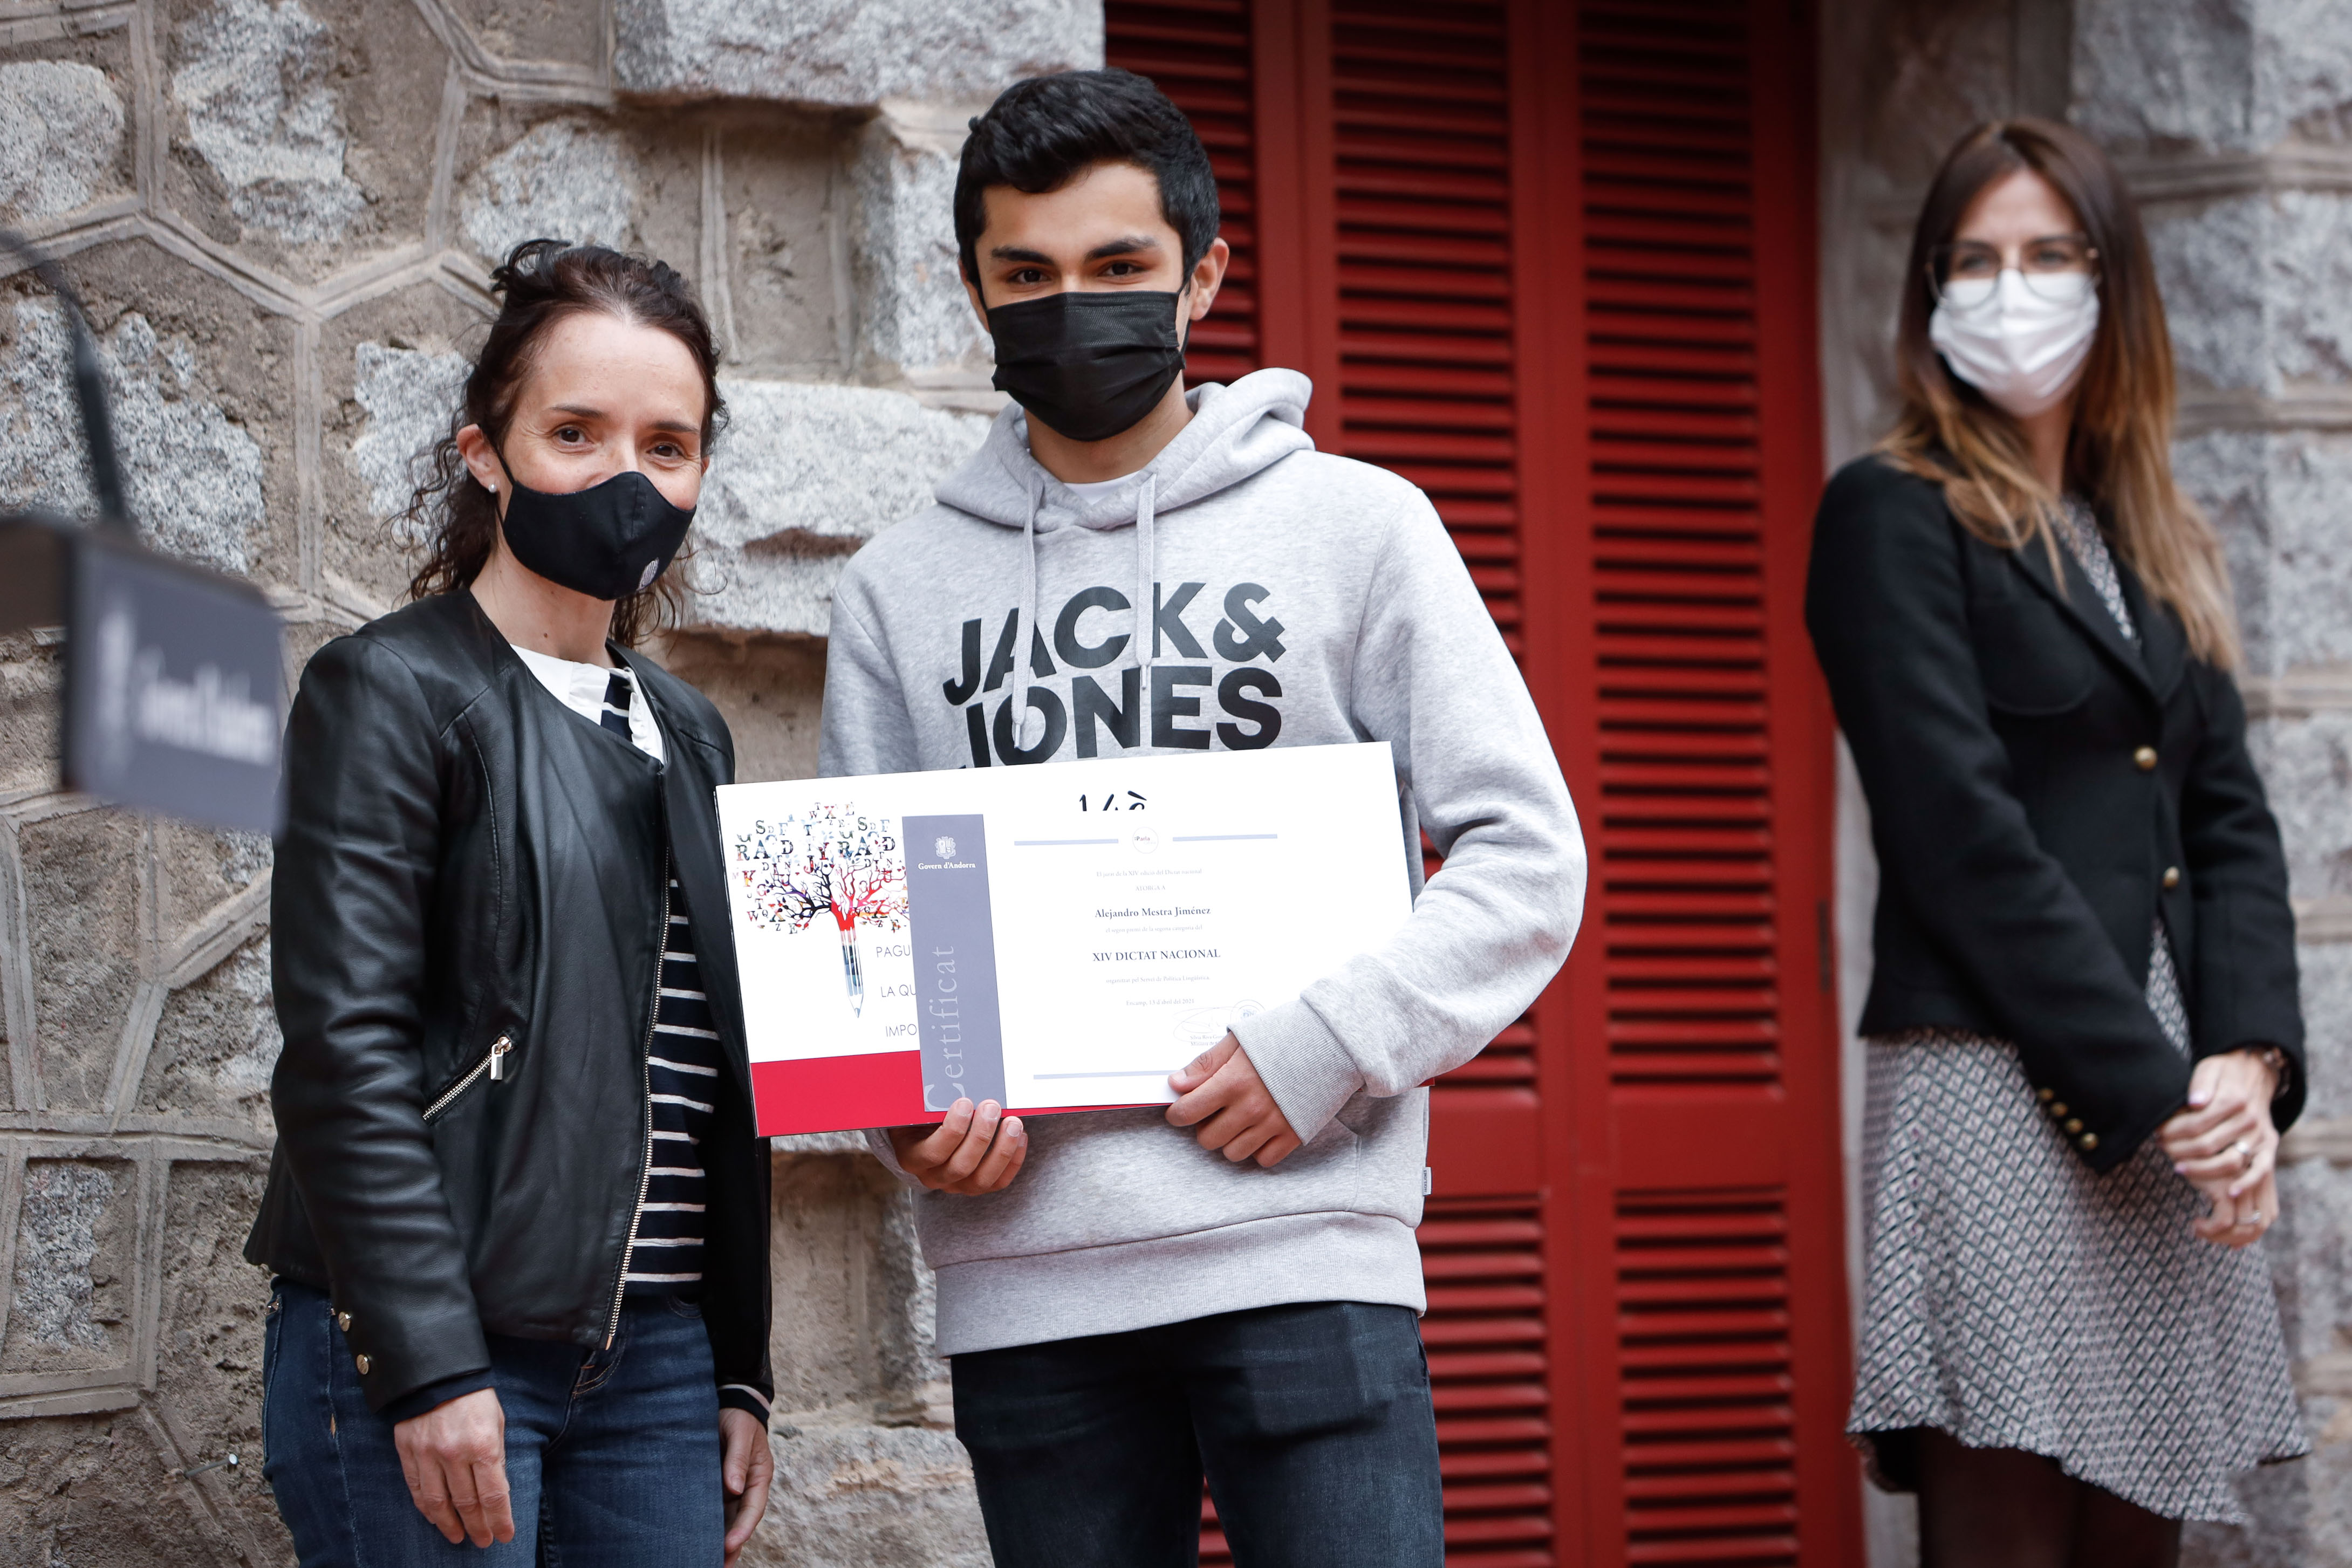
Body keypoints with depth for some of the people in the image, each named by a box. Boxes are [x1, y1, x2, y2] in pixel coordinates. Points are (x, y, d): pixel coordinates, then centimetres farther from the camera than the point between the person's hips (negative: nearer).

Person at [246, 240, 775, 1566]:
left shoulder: (687, 735, 18)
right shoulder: (392, 690, -3)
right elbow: (344, 1050, -12)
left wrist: (742, 1375, 15)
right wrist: (431, 1367, -19)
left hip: (655, 1350, 6)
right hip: (427, 1357, -6)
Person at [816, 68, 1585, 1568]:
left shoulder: (1357, 524, 6)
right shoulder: (905, 587, 13)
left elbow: (1525, 857, 2)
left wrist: (1328, 1044, -12)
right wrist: (913, 1109, -8)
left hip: (1304, 1239, -2)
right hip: (1024, 1267, 3)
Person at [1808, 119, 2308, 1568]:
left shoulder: (2157, 547, 20)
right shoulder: (1895, 517, -1)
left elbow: (2234, 823, 14)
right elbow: (1962, 837, -9)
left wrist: (2250, 1065, -4)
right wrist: (2153, 1091, -12)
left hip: (2178, 1109, 6)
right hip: (2005, 1093, -6)